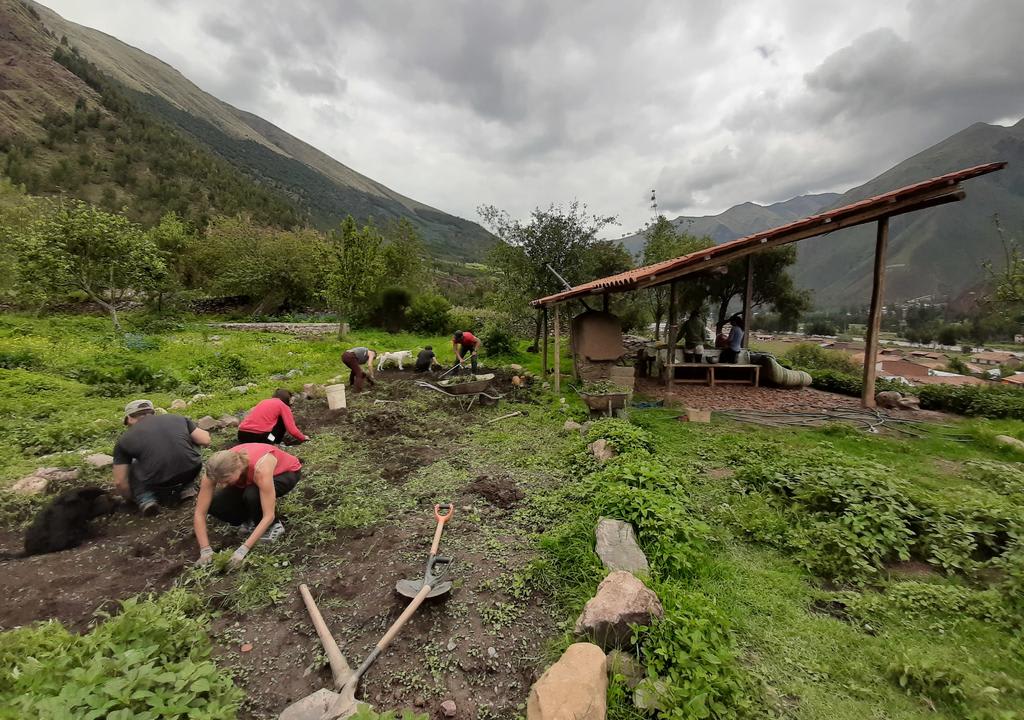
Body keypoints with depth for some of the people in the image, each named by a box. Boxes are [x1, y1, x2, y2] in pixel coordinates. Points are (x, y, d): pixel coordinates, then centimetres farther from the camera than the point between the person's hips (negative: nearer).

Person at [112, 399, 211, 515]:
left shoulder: (124, 439, 13)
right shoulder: (178, 418, 15)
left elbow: (120, 482, 13)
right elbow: (205, 441, 12)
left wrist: (134, 498, 32)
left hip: (158, 484, -1)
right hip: (191, 472, 1)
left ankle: (146, 499, 6)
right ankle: (187, 487, 22)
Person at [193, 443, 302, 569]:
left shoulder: (260, 468, -42)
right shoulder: (217, 470, -30)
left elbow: (269, 515, -38)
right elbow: (199, 513, -23)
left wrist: (243, 549, -41)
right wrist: (205, 550, -29)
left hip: (287, 472, -5)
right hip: (251, 477, 5)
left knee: (253, 495, -36)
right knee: (215, 506, -19)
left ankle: (274, 525, -8)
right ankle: (252, 520, 8)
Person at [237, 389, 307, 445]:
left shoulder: (264, 402, 24)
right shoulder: (283, 406, 5)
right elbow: (292, 429, 0)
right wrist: (303, 438, 18)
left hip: (242, 436, 6)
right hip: (258, 437, -6)